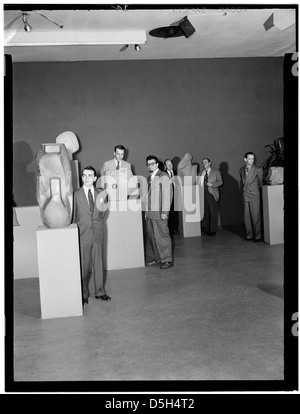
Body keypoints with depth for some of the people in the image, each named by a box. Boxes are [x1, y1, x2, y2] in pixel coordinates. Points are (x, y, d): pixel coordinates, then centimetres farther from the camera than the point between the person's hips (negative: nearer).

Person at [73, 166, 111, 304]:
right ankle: (83, 294, 15)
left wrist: (98, 223, 6)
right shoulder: (75, 195, -3)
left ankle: (100, 291, 22)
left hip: (98, 234, 3)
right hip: (82, 235, -3)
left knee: (99, 263, 9)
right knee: (83, 266, 2)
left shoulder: (100, 193, 8)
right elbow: (72, 216, 1)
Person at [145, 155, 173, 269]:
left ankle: (167, 260, 1)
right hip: (150, 213, 7)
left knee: (162, 236, -6)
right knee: (152, 236, 8)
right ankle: (157, 258, 17)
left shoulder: (163, 176, -5)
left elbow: (167, 195, -11)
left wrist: (164, 212, -16)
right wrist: (147, 211, 16)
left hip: (159, 213, -7)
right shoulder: (149, 178, 18)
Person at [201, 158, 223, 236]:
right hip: (204, 194, 3)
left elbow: (220, 182, 0)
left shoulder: (216, 172, 9)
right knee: (205, 213, 1)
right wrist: (202, 175, -1)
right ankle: (206, 229, 10)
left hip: (212, 194, -3)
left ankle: (213, 230, -1)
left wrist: (212, 184, -12)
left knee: (213, 213, -5)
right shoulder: (201, 173, 19)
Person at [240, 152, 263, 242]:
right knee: (246, 217, 6)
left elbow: (260, 183, 8)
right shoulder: (241, 169, 10)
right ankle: (249, 235, 14)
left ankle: (257, 236, 5)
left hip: (254, 196, -4)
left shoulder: (258, 170, -4)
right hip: (245, 196, 4)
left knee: (255, 217, -3)